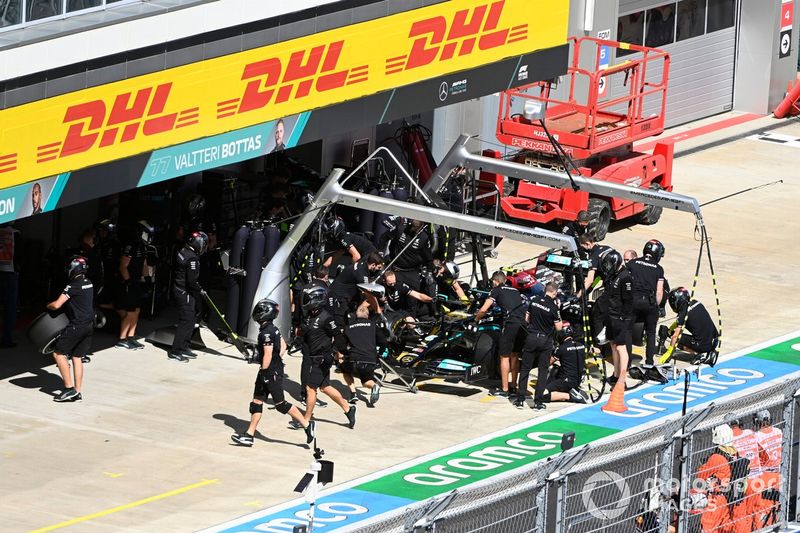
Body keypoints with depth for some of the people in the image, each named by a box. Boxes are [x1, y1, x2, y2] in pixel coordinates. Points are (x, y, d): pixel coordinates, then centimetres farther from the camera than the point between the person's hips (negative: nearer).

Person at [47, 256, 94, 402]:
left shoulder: (73, 286, -16)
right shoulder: (89, 284, 10)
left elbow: (56, 305, -18)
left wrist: (48, 305, 4)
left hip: (77, 325, -8)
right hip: (89, 324, 8)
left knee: (59, 353, -1)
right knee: (77, 357, 12)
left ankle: (69, 388, -6)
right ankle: (77, 393, 10)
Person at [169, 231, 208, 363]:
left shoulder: (183, 252, 8)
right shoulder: (192, 258, -22)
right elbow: (192, 281, -24)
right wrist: (200, 291, -6)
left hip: (180, 289, 10)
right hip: (185, 293, -10)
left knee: (190, 319, 18)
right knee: (186, 321, -7)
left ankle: (184, 348, 26)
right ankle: (175, 351, -6)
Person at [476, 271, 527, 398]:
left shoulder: (496, 290, 7)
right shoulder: (514, 290, 25)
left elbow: (483, 309, 0)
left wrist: (476, 320, 18)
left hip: (511, 323, -6)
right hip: (524, 323, 6)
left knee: (504, 356, 3)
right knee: (514, 355, 19)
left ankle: (504, 390, 4)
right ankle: (513, 386, 25)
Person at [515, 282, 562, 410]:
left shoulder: (534, 301, -2)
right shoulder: (553, 306, -13)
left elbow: (527, 319, 8)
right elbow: (558, 327, -7)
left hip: (531, 337, 3)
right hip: (545, 340, -3)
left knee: (525, 369, 11)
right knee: (543, 370, 6)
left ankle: (520, 399, 10)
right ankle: (538, 401, 4)